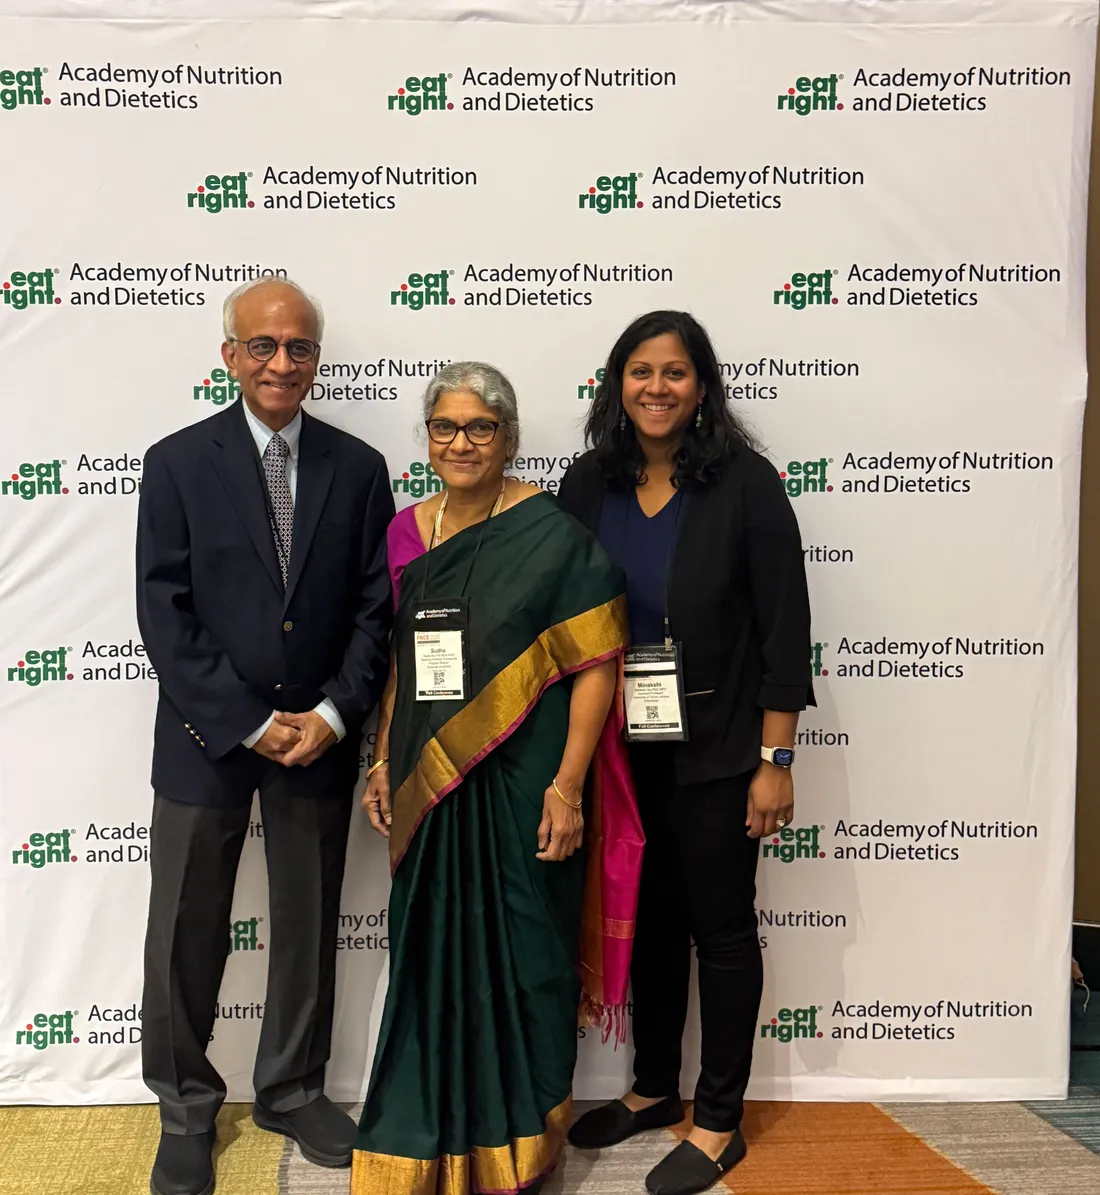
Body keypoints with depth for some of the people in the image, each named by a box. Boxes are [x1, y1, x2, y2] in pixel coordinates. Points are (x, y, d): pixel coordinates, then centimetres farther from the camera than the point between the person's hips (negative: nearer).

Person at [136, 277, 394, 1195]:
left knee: (309, 928, 16)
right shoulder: (178, 463, -4)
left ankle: (294, 1091, 38)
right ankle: (186, 1108, 34)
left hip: (320, 737, 2)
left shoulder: (358, 468, 1)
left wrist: (335, 716, -11)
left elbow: (375, 609, 0)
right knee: (185, 936, 10)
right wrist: (248, 722, -13)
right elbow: (164, 613, -9)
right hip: (205, 737, -1)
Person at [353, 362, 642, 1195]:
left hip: (522, 787, -5)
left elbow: (596, 663, -12)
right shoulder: (408, 533, 7)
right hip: (430, 787, 5)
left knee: (520, 959, 9)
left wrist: (566, 786, -16)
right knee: (432, 958, 15)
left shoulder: (553, 534, -9)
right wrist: (382, 764, 11)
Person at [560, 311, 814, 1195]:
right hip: (620, 750, 4)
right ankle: (654, 1089, 37)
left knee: (721, 928, 9)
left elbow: (784, 629, -10)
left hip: (715, 753, -4)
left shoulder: (744, 483, -10)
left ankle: (719, 1123, 27)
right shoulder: (587, 485, 1)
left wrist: (775, 762, -12)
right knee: (650, 919, 18)